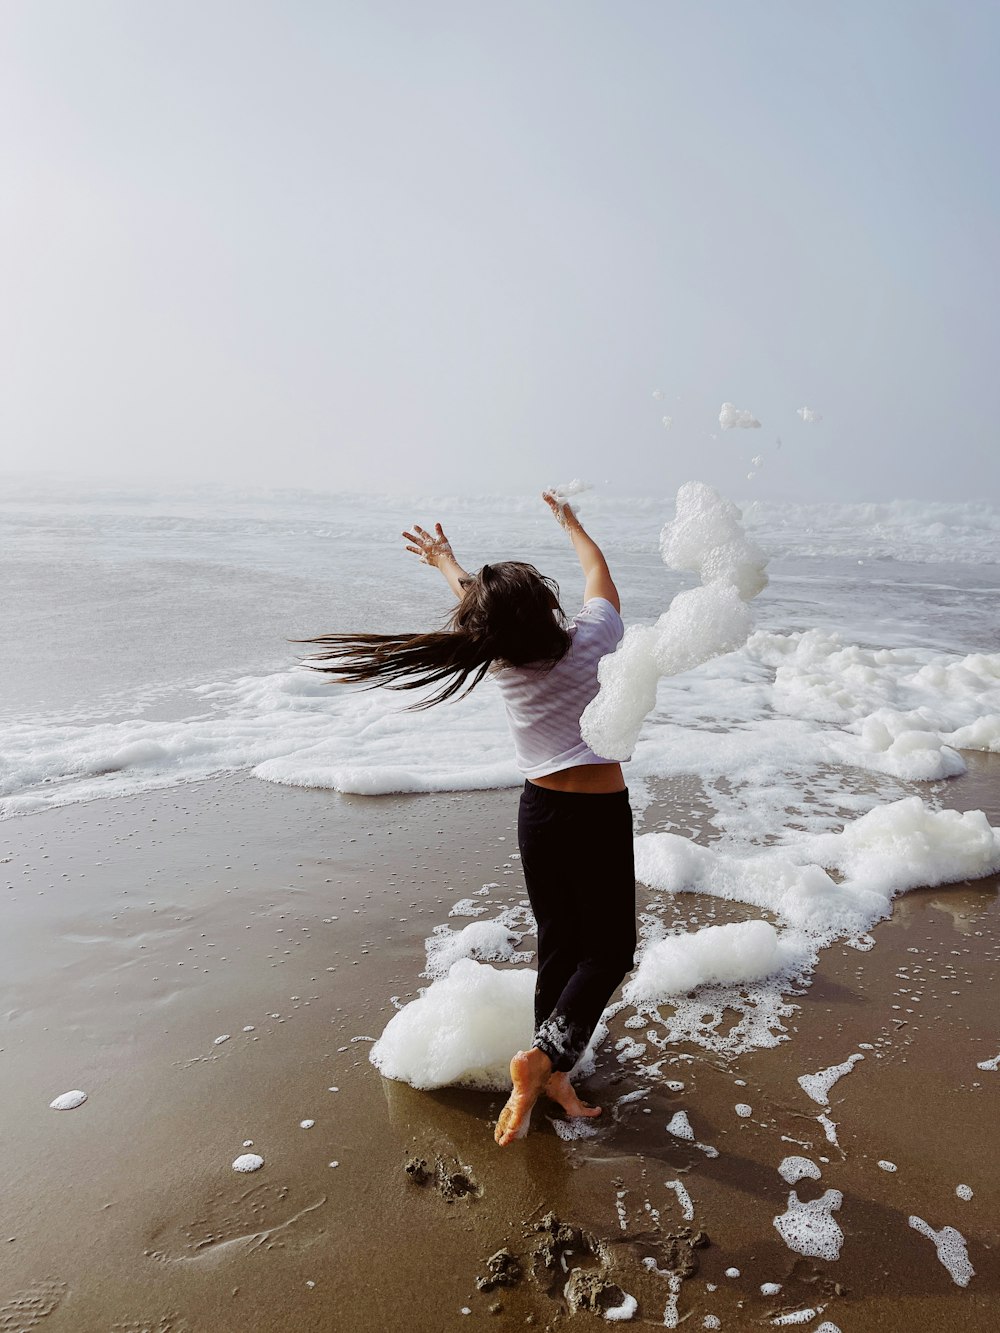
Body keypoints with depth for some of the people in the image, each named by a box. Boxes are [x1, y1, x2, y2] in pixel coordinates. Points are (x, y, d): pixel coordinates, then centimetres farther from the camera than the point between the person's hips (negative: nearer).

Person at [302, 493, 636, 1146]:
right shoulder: (587, 640, -13)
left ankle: (551, 1078, 26)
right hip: (600, 815, -4)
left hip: (538, 811, 4)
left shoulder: (502, 657, -6)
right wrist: (570, 520, 27)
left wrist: (446, 561, 37)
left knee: (558, 945, 17)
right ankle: (546, 1054, -9)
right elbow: (599, 571, 8)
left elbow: (476, 602, 16)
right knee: (610, 949, 8)